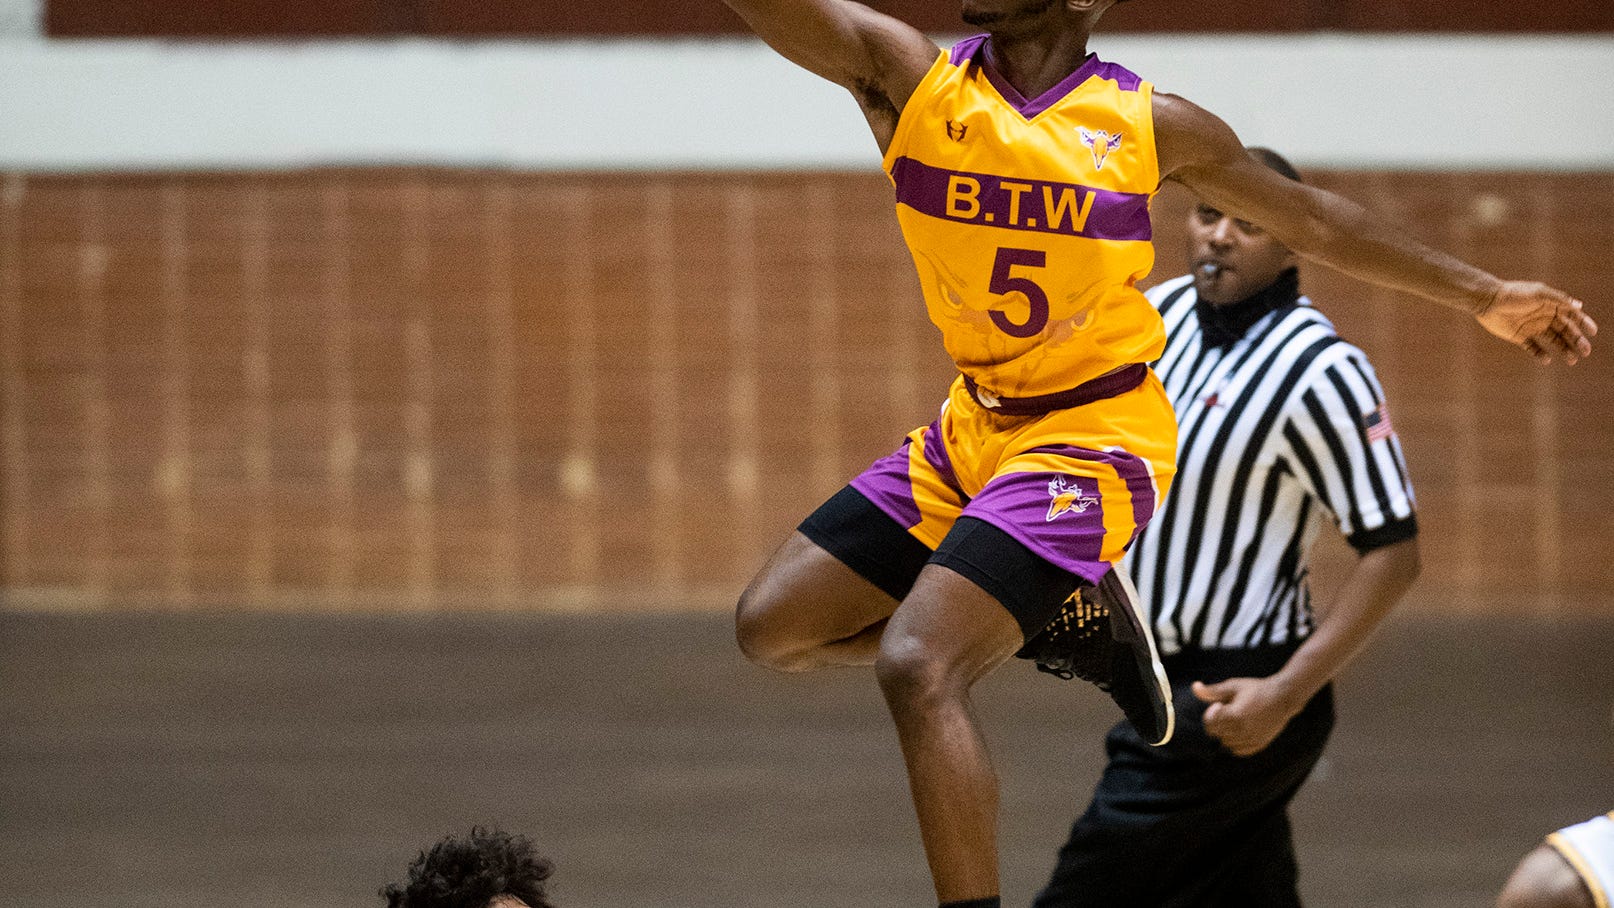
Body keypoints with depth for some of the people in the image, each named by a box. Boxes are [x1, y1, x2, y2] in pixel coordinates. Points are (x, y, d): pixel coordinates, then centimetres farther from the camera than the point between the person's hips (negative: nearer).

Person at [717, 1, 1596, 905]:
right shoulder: (908, 79, -4)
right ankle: (1066, 619, 16)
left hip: (1092, 442, -5)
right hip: (973, 427, 5)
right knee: (773, 627, 5)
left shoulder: (1151, 125, -6)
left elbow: (1312, 218, 8)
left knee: (917, 667, -22)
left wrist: (1484, 295, 13)